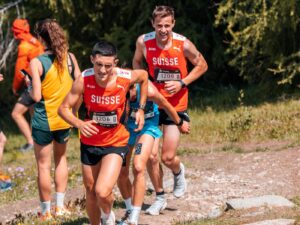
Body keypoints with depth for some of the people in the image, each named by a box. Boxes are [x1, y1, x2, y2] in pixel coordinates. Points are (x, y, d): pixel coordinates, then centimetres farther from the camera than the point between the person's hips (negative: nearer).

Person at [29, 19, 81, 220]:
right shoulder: (70, 58, -4)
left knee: (44, 165, 7)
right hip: (65, 118, 4)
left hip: (44, 120, -4)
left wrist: (29, 86, 2)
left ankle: (46, 211, 13)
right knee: (61, 158, 23)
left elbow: (36, 96, -17)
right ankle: (60, 206, 25)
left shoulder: (37, 63, -16)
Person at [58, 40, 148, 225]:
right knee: (91, 191, 16)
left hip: (116, 142, -2)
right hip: (90, 142, 2)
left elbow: (144, 76, 5)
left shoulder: (126, 78, -20)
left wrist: (141, 109, 3)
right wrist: (79, 124, -31)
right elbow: (63, 108, -12)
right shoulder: (84, 80, -21)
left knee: (103, 192, -19)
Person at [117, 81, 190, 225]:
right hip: (126, 125, 3)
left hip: (147, 125, -3)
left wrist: (180, 123, 3)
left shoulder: (148, 90, -33)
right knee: (121, 173, 5)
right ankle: (129, 211, 32)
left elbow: (166, 106, -13)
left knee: (138, 168, -21)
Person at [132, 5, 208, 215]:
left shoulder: (183, 45, -17)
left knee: (168, 158, -5)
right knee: (151, 155, -2)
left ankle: (179, 172, 33)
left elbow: (202, 65, -1)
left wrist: (182, 83, -13)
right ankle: (160, 198, 19)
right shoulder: (144, 42, -11)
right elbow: (137, 62, 11)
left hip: (176, 105, -2)